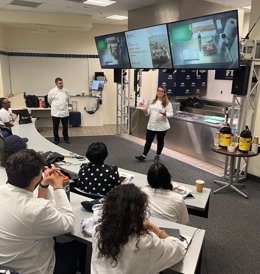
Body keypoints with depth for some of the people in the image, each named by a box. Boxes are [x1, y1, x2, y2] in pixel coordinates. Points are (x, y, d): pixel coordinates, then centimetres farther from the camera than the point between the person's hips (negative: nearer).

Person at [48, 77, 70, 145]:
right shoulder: (52, 92, -7)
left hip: (65, 112, 2)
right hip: (56, 112, -2)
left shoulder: (66, 91, 2)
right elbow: (49, 101, 8)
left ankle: (66, 138, 26)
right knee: (55, 127, 8)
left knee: (65, 127, 11)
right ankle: (56, 139, 23)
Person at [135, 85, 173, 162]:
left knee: (160, 141, 11)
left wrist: (164, 114, -29)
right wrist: (145, 111, -7)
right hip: (151, 125, 5)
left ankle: (157, 155, 28)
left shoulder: (167, 103, -8)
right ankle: (144, 155, 10)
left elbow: (171, 113, -11)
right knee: (148, 140, 5)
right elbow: (149, 111, 14)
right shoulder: (153, 101, 11)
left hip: (161, 126, -4)